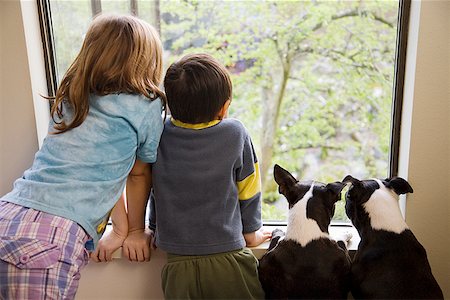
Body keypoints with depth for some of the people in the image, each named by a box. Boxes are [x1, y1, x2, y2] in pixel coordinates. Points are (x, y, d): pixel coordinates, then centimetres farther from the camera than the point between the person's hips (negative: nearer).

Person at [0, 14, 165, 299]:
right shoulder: (145, 106, 1)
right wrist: (136, 229, 28)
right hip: (54, 239, -6)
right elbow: (140, 174, 13)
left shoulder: (69, 99, 18)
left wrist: (121, 227, 30)